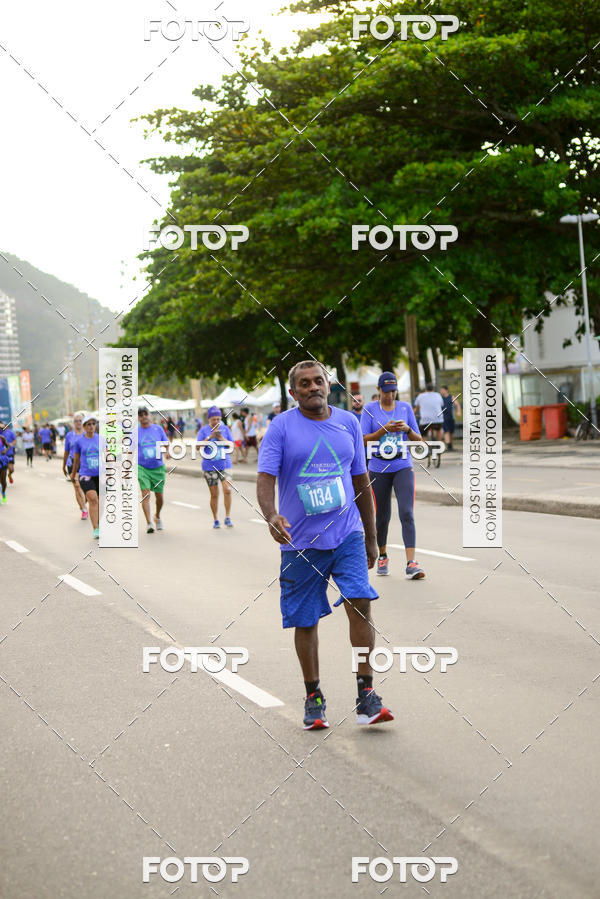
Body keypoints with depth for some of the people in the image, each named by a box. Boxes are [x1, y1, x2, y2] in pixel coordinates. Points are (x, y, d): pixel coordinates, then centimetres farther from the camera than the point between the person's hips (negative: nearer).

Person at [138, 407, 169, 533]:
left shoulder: (158, 429, 4)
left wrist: (167, 452, -9)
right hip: (142, 467, -2)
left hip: (158, 467, 2)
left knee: (159, 495, 9)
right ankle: (149, 523, -18)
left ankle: (158, 517, 36)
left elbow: (165, 444, 12)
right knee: (145, 493, -16)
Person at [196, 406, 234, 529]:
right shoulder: (204, 430, 1)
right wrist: (210, 437, -16)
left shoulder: (225, 429, 6)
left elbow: (232, 445, 5)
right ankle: (216, 520, 15)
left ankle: (228, 517, -6)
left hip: (224, 464, 1)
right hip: (209, 466, -1)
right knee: (214, 494, 3)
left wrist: (222, 439, -12)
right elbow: (198, 446, -7)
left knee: (227, 489, -15)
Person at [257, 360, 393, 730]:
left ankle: (366, 694, -8)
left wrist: (371, 538, 17)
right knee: (306, 621, 5)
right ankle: (314, 697, 22)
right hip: (300, 541, -1)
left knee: (361, 603, -16)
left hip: (347, 534, 1)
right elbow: (266, 478, -10)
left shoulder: (348, 422, 8)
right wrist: (271, 515, -31)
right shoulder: (281, 427, -2)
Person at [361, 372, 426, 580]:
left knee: (407, 513, -14)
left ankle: (411, 564, -20)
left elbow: (418, 440, 8)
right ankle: (382, 557, 31)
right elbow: (364, 440, -6)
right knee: (382, 516, 8)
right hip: (378, 469, 0)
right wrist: (385, 429, -19)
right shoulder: (370, 410, 1)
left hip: (403, 467, 0)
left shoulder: (406, 408, 7)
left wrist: (407, 429, -12)